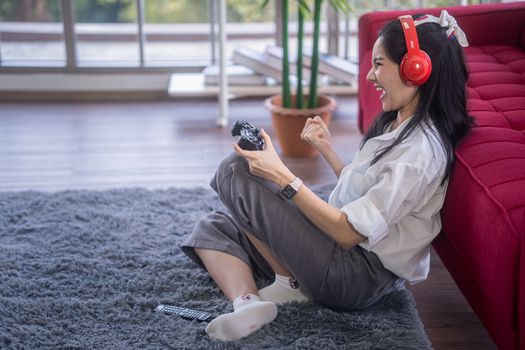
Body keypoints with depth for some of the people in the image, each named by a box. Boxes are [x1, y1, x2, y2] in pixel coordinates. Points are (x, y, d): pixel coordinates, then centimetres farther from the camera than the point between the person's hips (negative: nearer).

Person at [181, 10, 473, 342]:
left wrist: (282, 176, -23)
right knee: (212, 228, 8)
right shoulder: (398, 126, 8)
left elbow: (349, 232, -23)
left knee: (234, 170, -10)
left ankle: (290, 284, -1)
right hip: (348, 245, 10)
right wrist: (327, 149, 9)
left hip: (358, 278, -10)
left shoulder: (420, 152, -23)